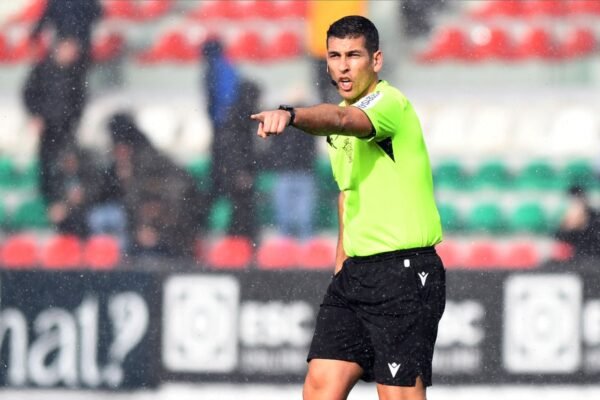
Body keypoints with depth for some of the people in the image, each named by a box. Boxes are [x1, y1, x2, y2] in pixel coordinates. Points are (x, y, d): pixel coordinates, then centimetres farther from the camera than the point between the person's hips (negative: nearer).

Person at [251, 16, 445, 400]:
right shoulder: (346, 109, 15)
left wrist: (291, 114, -56)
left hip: (405, 272, -9)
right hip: (356, 271, 9)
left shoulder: (390, 103, -14)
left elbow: (340, 119, -38)